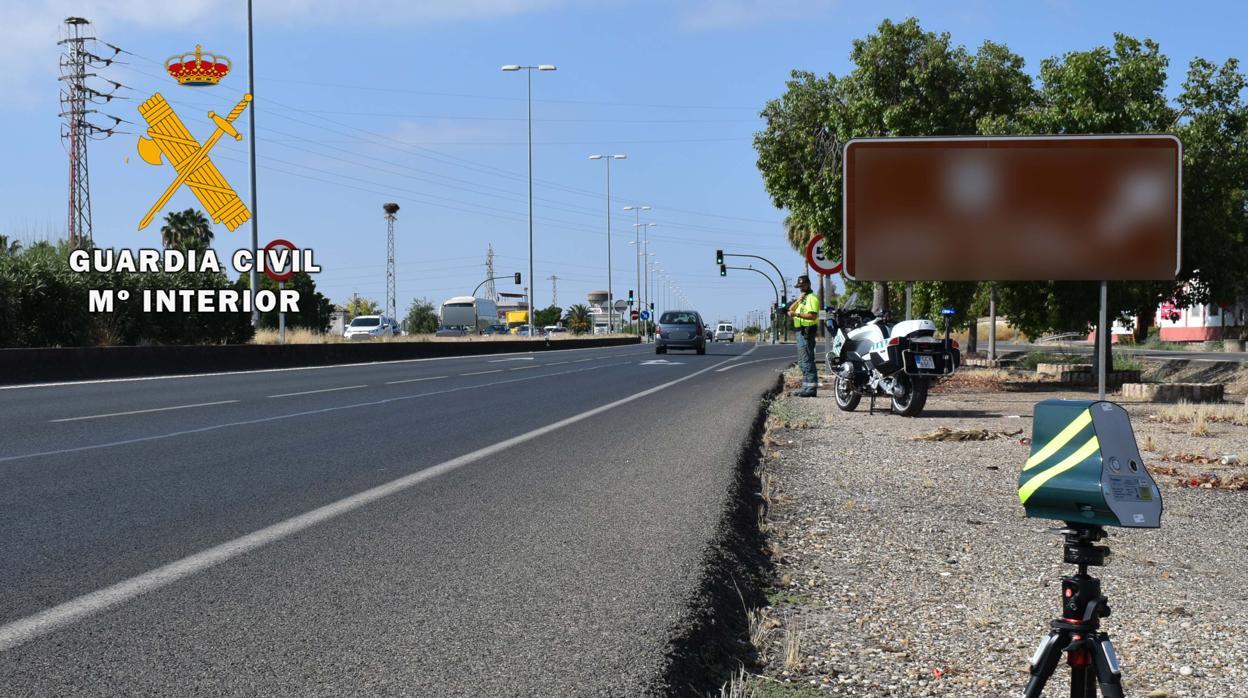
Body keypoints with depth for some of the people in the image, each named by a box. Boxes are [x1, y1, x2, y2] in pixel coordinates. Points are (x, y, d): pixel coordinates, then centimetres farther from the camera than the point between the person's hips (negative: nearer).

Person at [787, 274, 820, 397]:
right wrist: (798, 300, -3)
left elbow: (813, 315, -22)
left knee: (807, 361, -13)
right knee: (802, 362, 13)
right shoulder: (803, 298, 23)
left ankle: (811, 388, -14)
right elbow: (790, 310, 12)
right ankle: (807, 387, 19)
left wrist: (797, 314, -28)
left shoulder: (811, 298, -9)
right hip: (801, 332, 11)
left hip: (807, 331, -11)